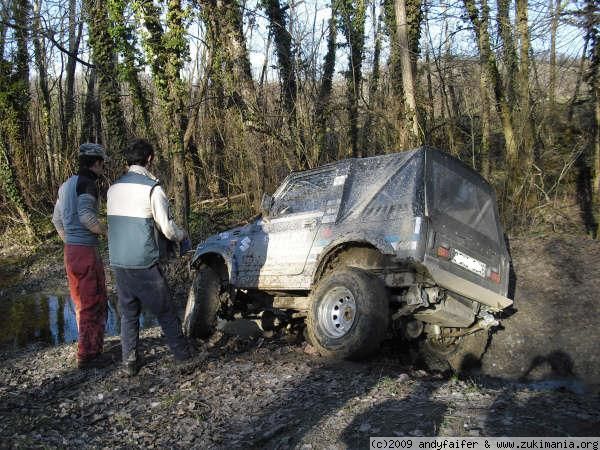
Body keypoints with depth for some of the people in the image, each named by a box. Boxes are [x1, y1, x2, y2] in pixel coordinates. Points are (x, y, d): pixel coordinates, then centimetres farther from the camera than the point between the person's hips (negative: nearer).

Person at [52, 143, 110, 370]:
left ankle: (88, 345, 32)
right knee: (94, 304, 1)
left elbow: (57, 219, 18)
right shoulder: (87, 183, -14)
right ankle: (88, 355, 7)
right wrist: (108, 232, -12)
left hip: (71, 251, 9)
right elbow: (86, 216, -26)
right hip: (86, 251, -9)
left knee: (82, 301, 19)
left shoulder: (67, 184, 13)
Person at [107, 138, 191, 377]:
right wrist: (182, 235, 10)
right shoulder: (152, 188, -12)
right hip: (144, 263, -5)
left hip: (118, 262, 5)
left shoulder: (114, 188, 7)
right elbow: (168, 229, -12)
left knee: (128, 313, 16)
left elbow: (119, 222, 14)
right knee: (165, 312, 9)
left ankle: (130, 363, 19)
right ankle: (183, 355, 19)